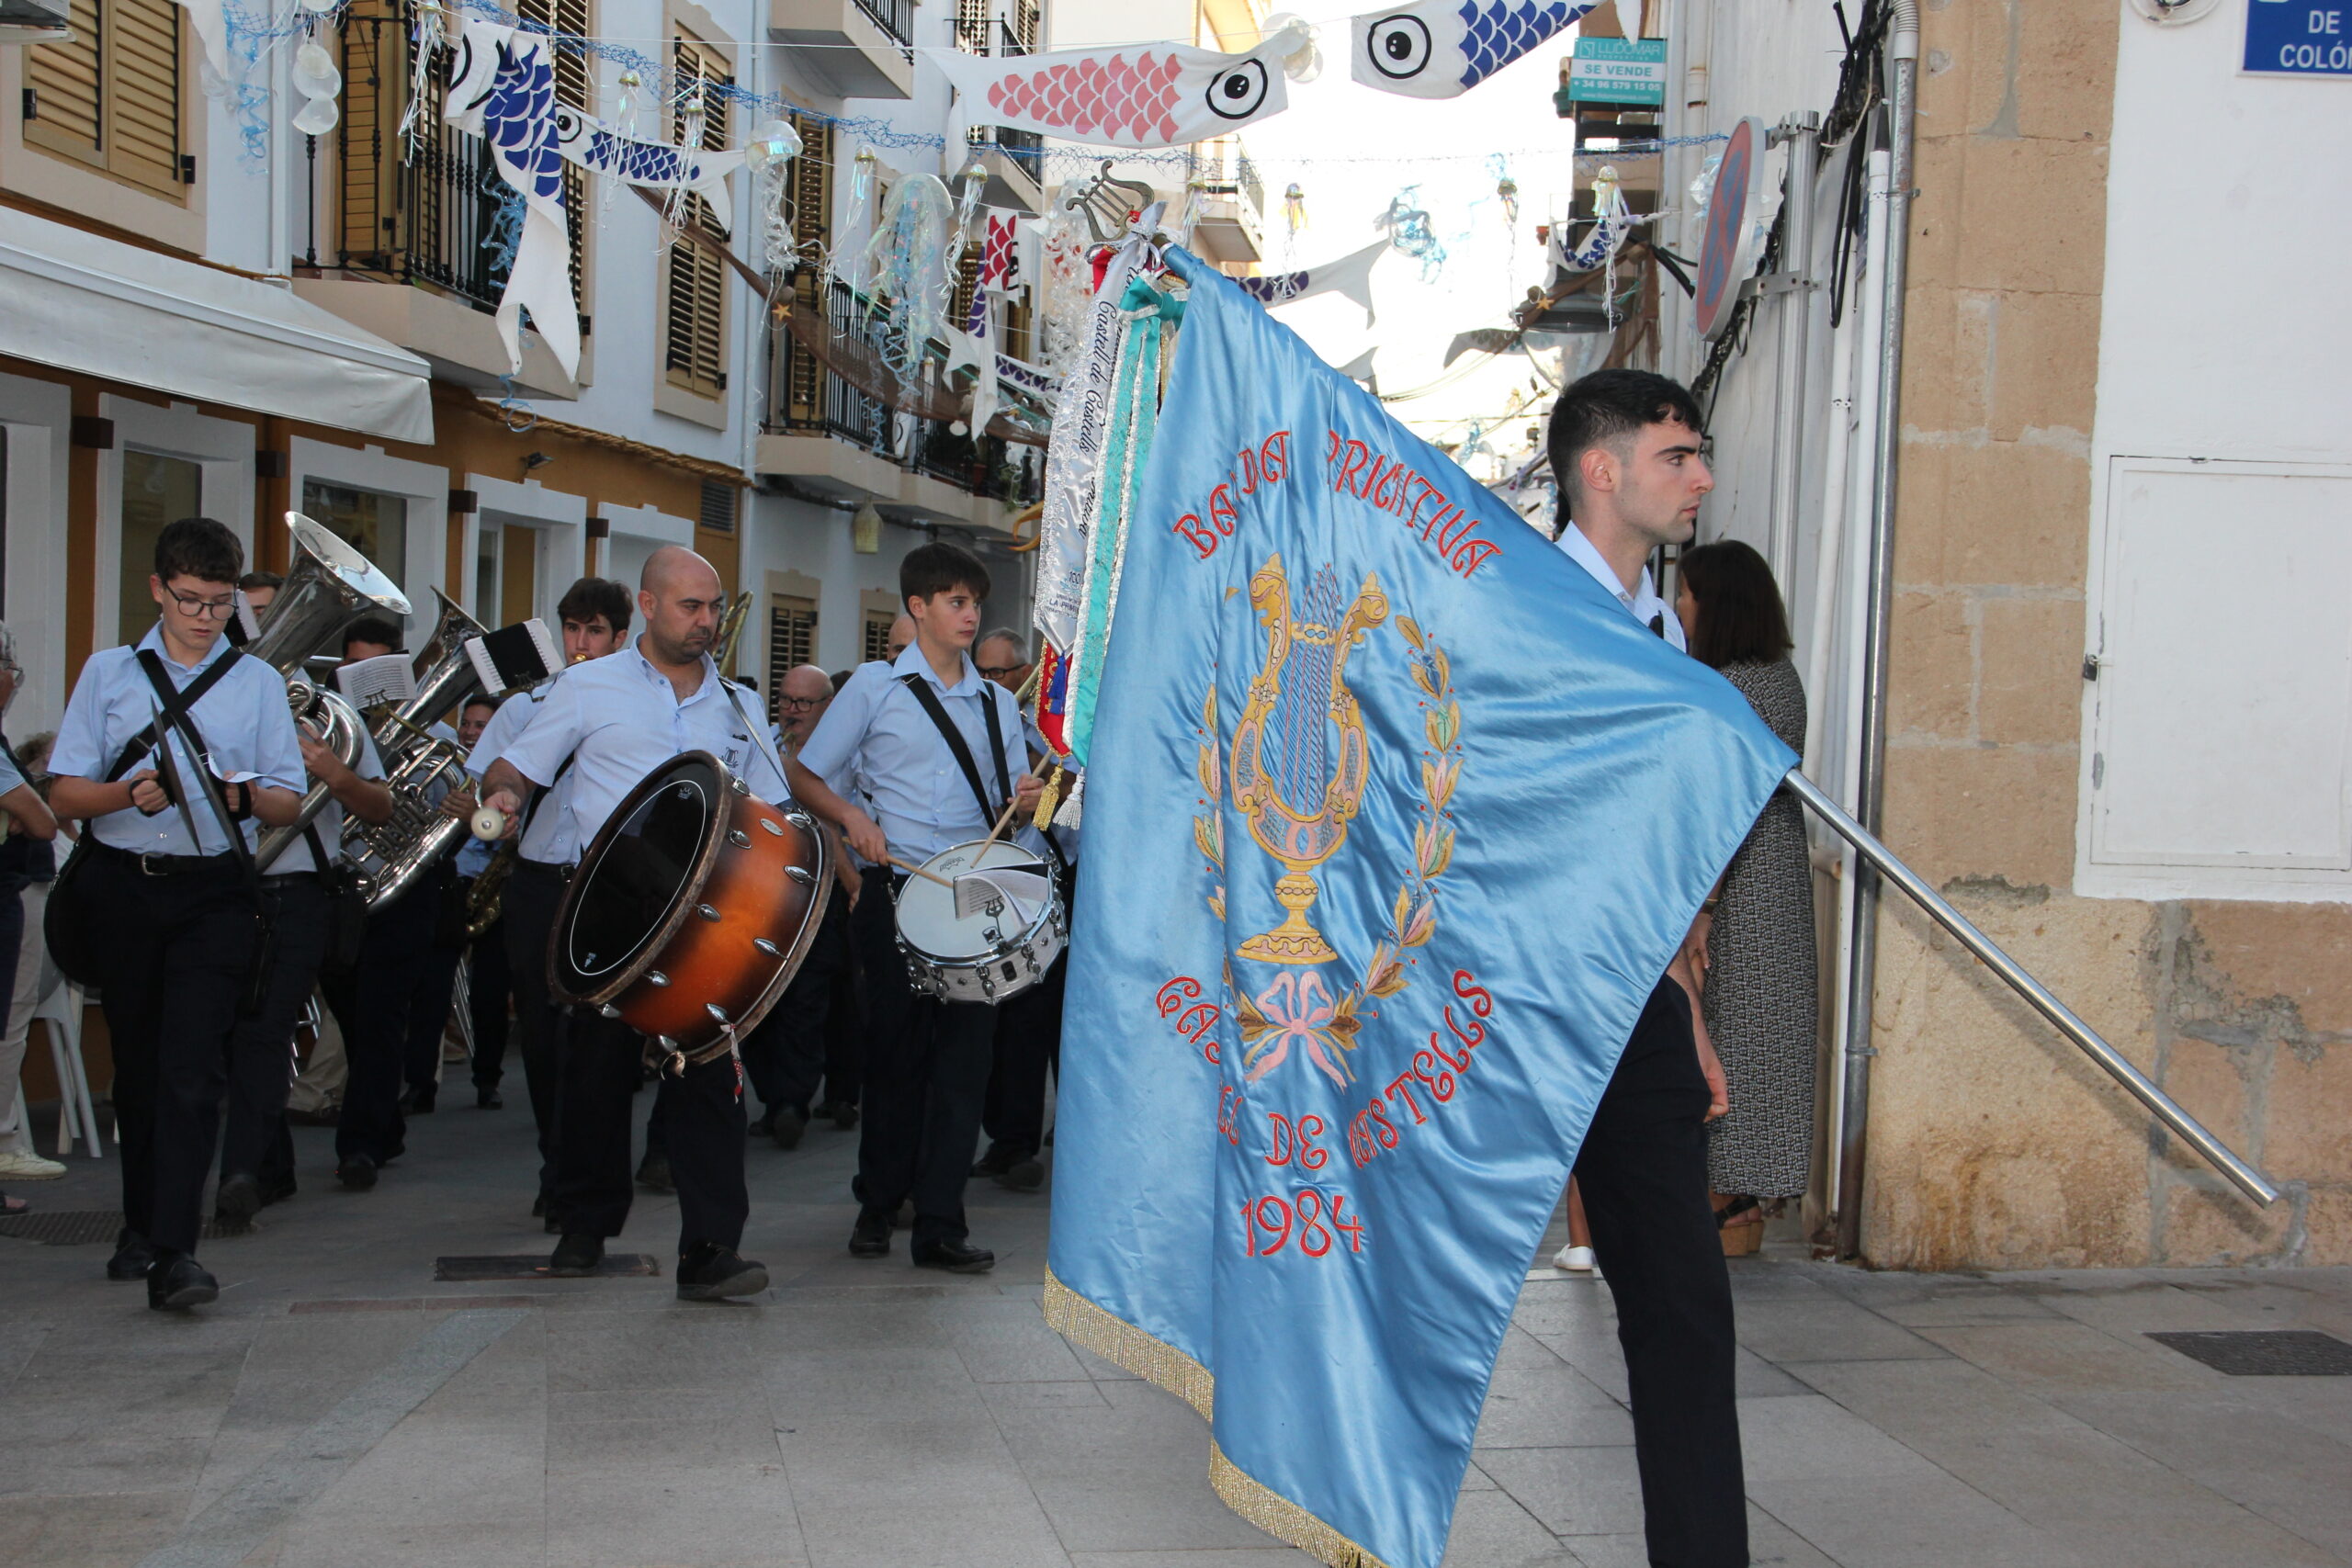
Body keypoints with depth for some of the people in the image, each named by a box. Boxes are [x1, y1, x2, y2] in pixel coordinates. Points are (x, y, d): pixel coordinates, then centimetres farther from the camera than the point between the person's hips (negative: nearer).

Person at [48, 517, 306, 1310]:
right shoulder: (108, 672, 10)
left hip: (215, 894, -2)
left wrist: (246, 796, -17)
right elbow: (65, 793, 4)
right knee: (136, 1062, 12)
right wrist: (129, 793, -16)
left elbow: (288, 802, 6)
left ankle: (174, 1252, -17)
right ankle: (141, 1223, 28)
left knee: (191, 1067, -13)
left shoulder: (258, 681, 9)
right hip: (121, 891, 2)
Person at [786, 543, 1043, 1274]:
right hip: (895, 891, -3)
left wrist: (1025, 802, -5)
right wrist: (852, 817, -14)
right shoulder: (875, 687, 4)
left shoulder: (997, 703, 15)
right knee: (895, 1049, 4)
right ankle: (877, 1204, 21)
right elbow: (805, 776, 4)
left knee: (965, 1051, -3)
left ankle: (941, 1222, 1)